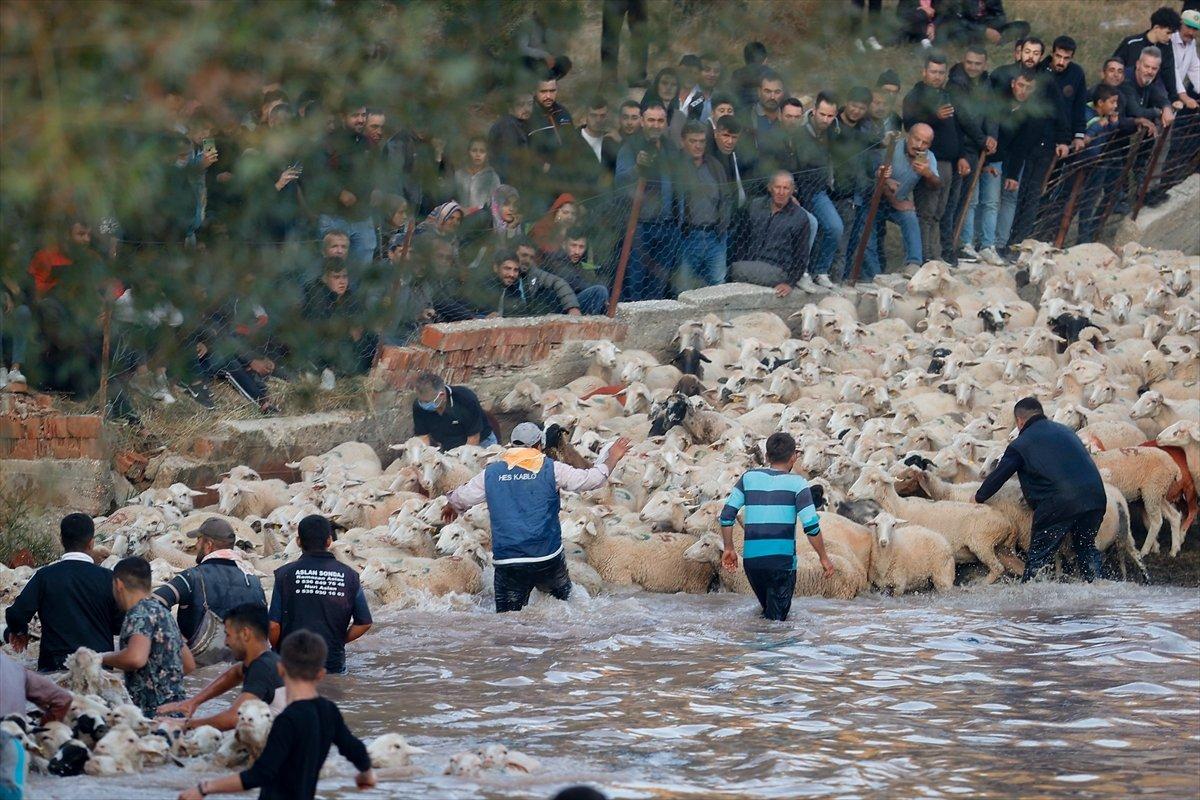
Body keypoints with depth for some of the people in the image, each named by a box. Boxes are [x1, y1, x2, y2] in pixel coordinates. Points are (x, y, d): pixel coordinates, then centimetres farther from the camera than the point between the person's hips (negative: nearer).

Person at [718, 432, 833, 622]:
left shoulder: (749, 478, 8)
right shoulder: (796, 483, -2)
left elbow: (727, 515, 4)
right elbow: (811, 526, -9)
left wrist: (729, 549, 15)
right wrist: (823, 558, 2)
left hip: (751, 559, 4)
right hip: (782, 560, -4)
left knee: (768, 610, 27)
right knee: (776, 618, -2)